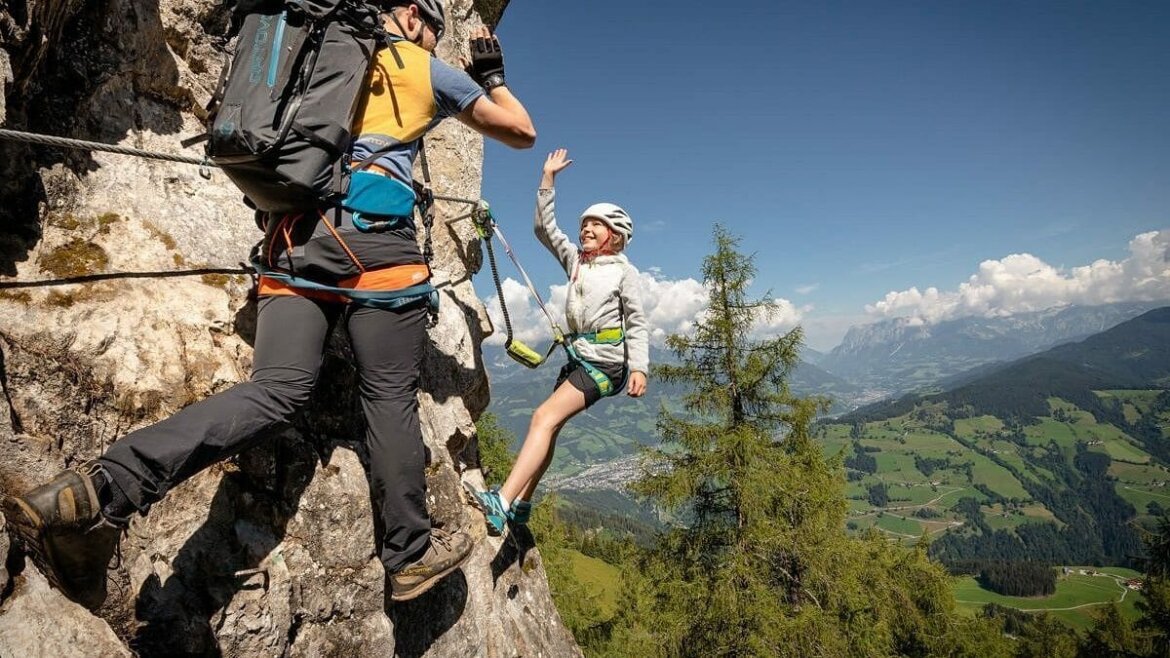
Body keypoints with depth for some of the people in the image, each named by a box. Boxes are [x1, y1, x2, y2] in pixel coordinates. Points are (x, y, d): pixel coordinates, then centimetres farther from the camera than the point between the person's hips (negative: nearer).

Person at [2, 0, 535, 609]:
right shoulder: (428, 69, 15)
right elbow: (521, 132, 23)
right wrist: (490, 73, 38)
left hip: (291, 234, 6)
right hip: (372, 233, -5)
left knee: (277, 390, -3)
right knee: (391, 397, -1)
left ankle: (99, 490, -20)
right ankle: (410, 553, 10)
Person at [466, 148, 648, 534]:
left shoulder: (624, 271, -2)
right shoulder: (575, 260, 14)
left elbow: (637, 323, -5)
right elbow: (545, 227, 14)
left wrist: (639, 367, -15)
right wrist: (548, 178, 11)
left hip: (605, 362, -7)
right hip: (578, 357, 7)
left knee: (544, 418, -21)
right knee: (550, 425, 10)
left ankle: (502, 504, -25)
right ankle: (521, 504, 21)